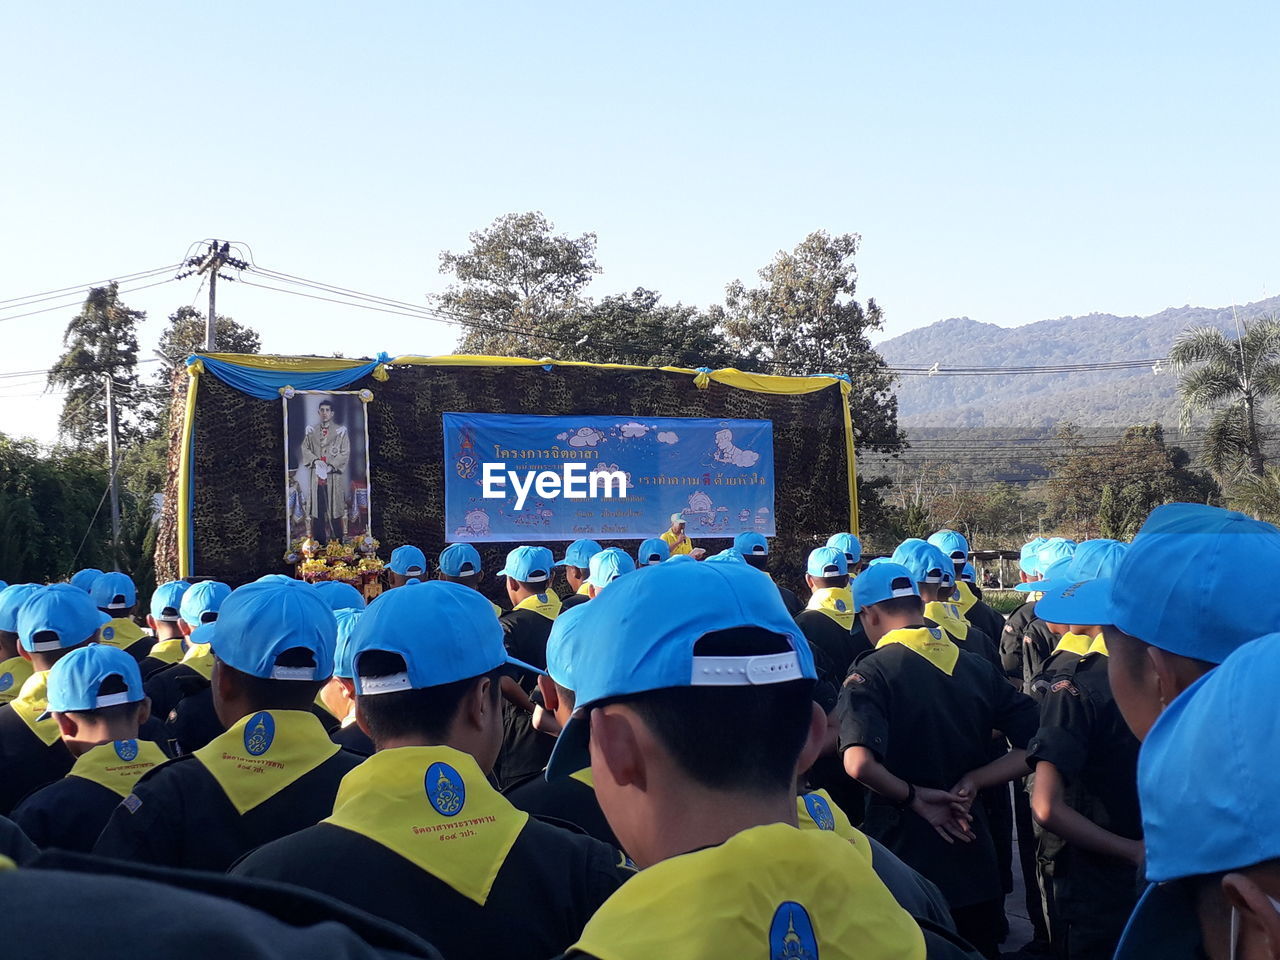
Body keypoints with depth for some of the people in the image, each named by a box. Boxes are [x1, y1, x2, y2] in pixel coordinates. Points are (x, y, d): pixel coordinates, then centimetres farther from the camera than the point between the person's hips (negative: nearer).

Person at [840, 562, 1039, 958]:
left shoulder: (870, 673, -13)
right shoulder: (978, 667, 3)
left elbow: (860, 764, -29)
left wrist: (915, 796, -14)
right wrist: (971, 783, -5)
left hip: (904, 859, -4)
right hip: (975, 864, 4)